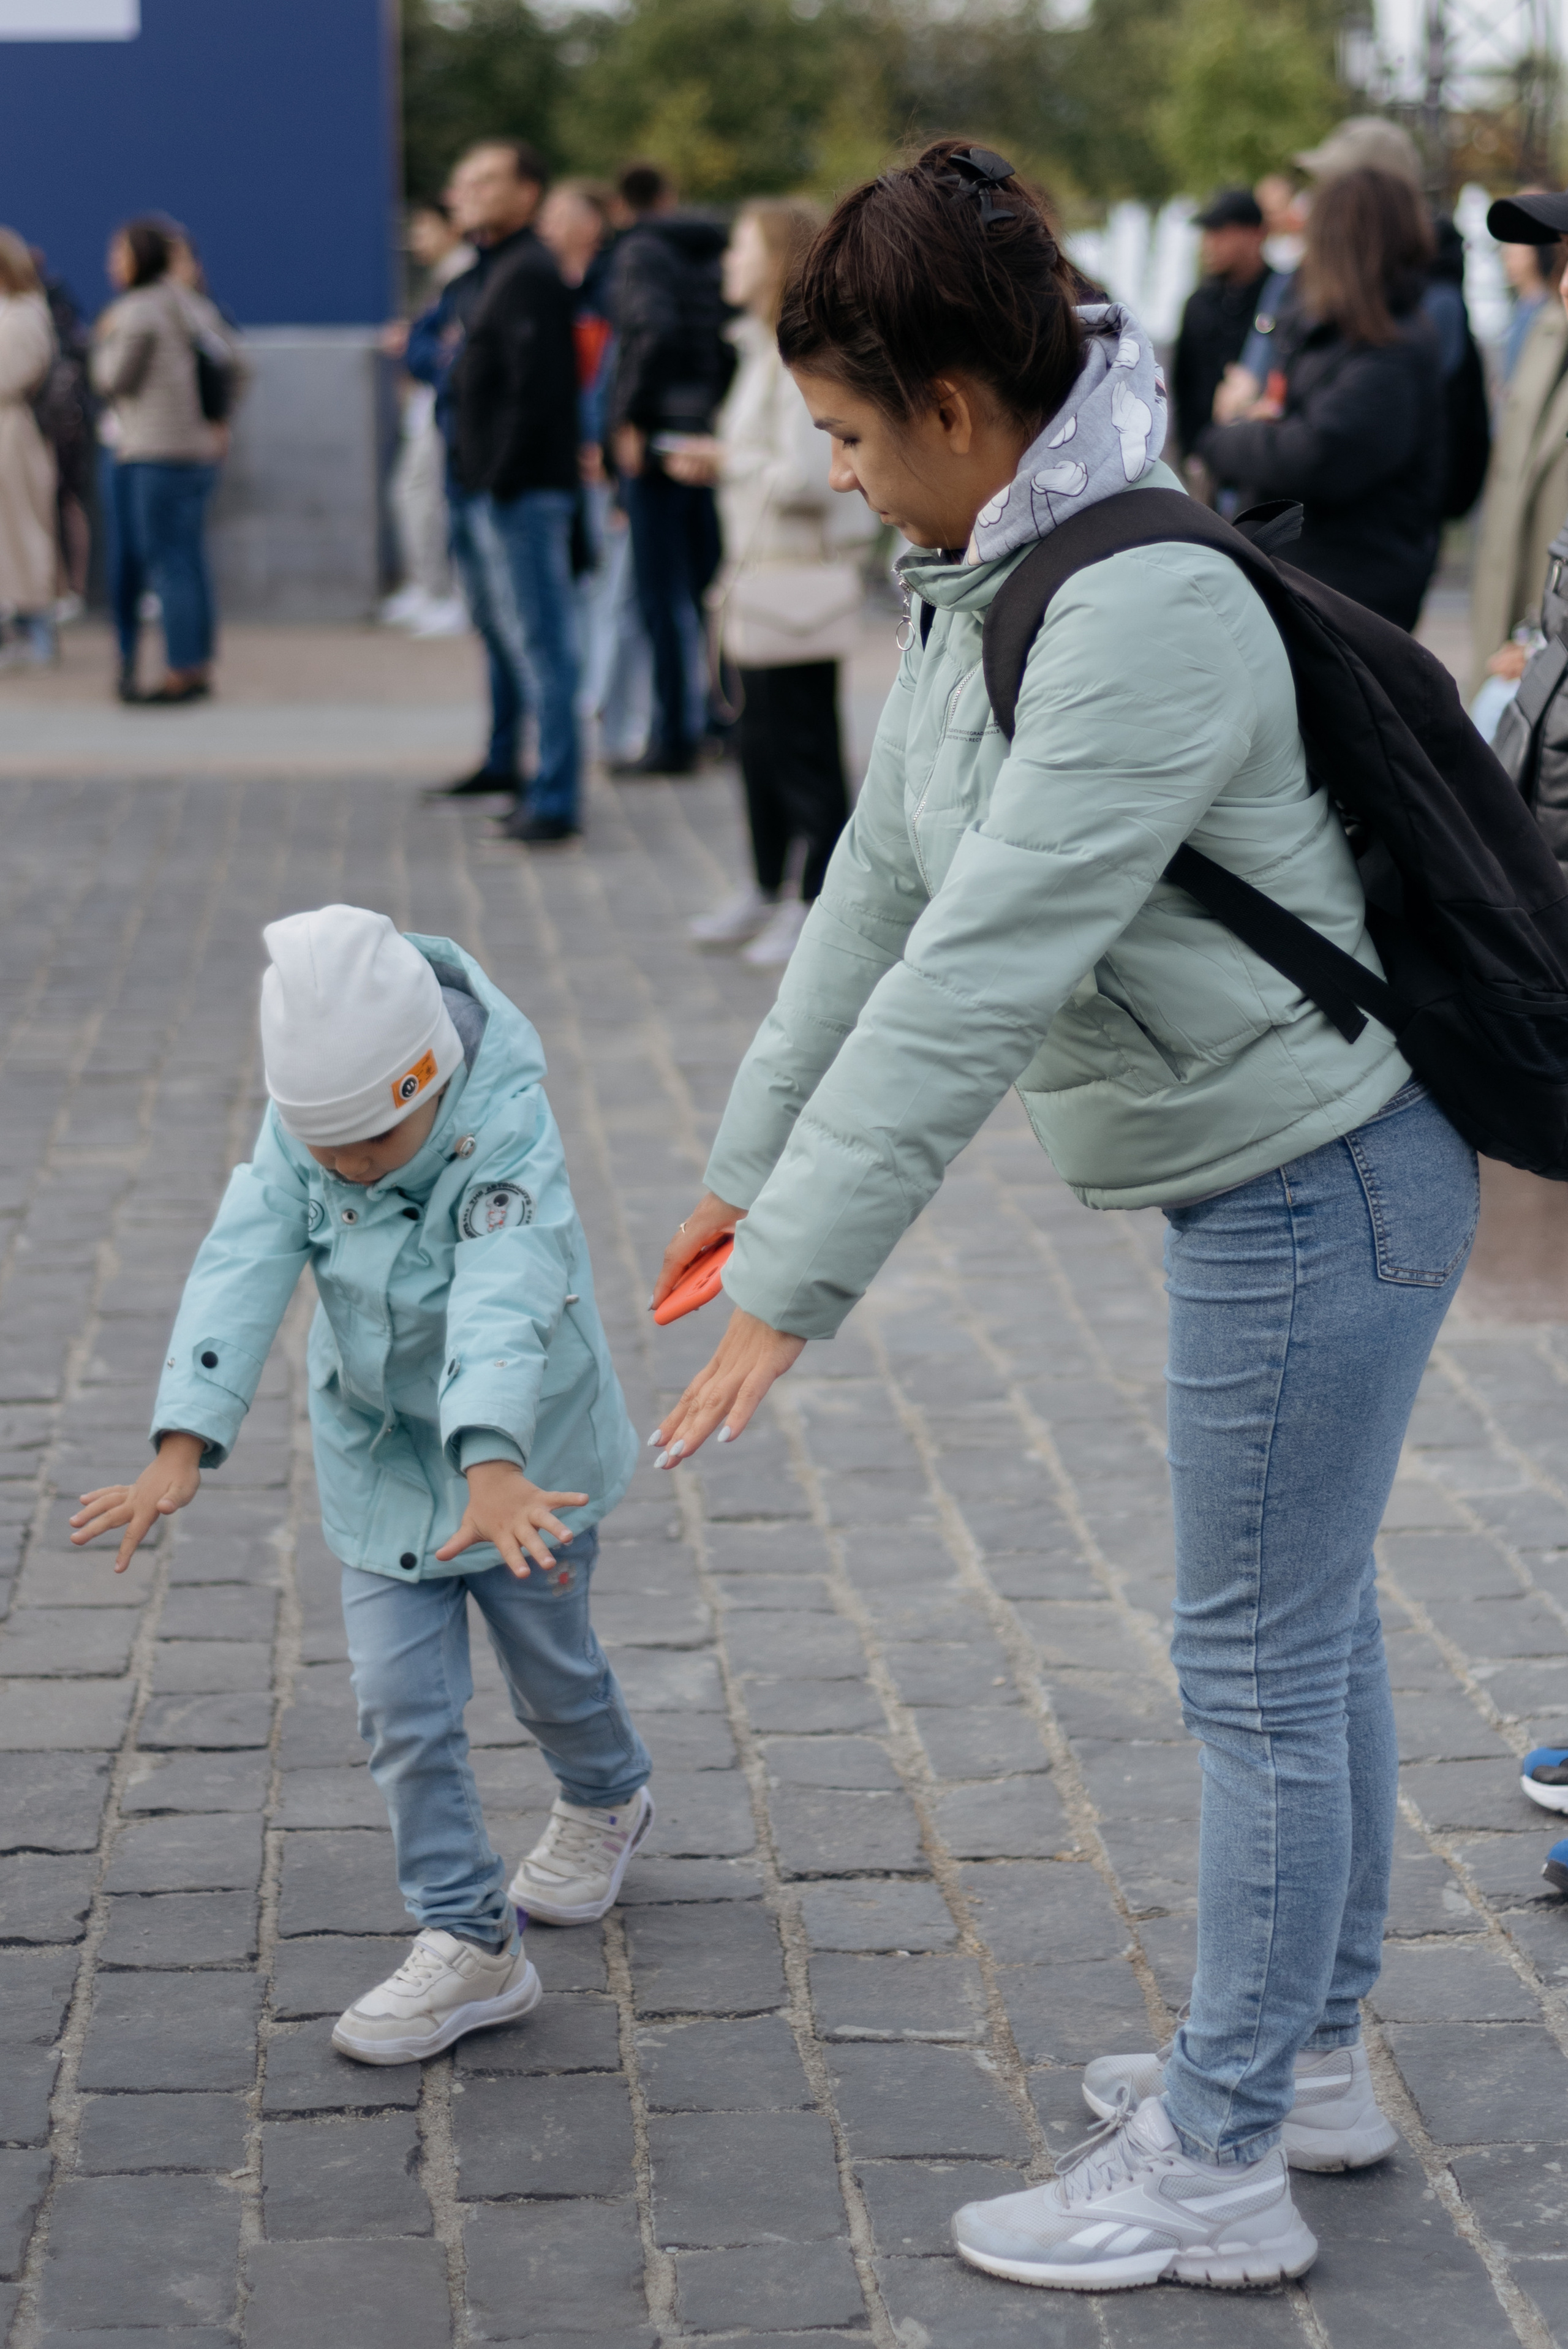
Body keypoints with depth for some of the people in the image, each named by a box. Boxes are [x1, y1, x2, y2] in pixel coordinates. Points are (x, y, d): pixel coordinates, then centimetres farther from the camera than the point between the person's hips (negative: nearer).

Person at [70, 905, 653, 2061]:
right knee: (402, 1702, -1)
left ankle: (607, 1803, 49)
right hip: (380, 1454, 4)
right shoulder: (303, 1124, -18)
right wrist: (182, 1449, -39)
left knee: (550, 1664, 17)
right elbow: (244, 1268, -27)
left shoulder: (509, 1131, -32)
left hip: (523, 1452, -3)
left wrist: (495, 1467, -60)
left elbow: (504, 1300, -46)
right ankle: (468, 1944, 10)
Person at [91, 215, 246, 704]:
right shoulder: (188, 302, 13)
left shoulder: (136, 312, -11)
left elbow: (112, 382, -8)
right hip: (199, 448, 8)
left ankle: (183, 669, -7)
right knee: (190, 560, 11)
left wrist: (104, 337, 7)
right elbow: (233, 361, 15)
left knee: (166, 562, -6)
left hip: (156, 454, -8)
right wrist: (220, 419, 16)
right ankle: (200, 665, 14)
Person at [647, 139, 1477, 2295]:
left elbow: (986, 971, -31)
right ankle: (1312, 2059, 36)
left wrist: (796, 1286, -30)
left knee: (1263, 1671, 1)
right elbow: (883, 894, 12)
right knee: (1310, 1632, 20)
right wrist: (752, 1167, 17)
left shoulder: (1152, 613, -27)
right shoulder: (975, 586, 4)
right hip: (1270, 1172, 10)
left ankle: (1216, 2172, 15)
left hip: (1318, 1182, -10)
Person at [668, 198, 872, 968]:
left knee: (804, 748, -2)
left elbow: (807, 477, -22)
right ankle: (767, 891, 28)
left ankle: (819, 906, 6)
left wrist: (731, 464, -10)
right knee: (760, 742, 16)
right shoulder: (764, 348, 14)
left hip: (798, 580, -10)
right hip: (759, 579, 10)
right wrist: (716, 463, 8)